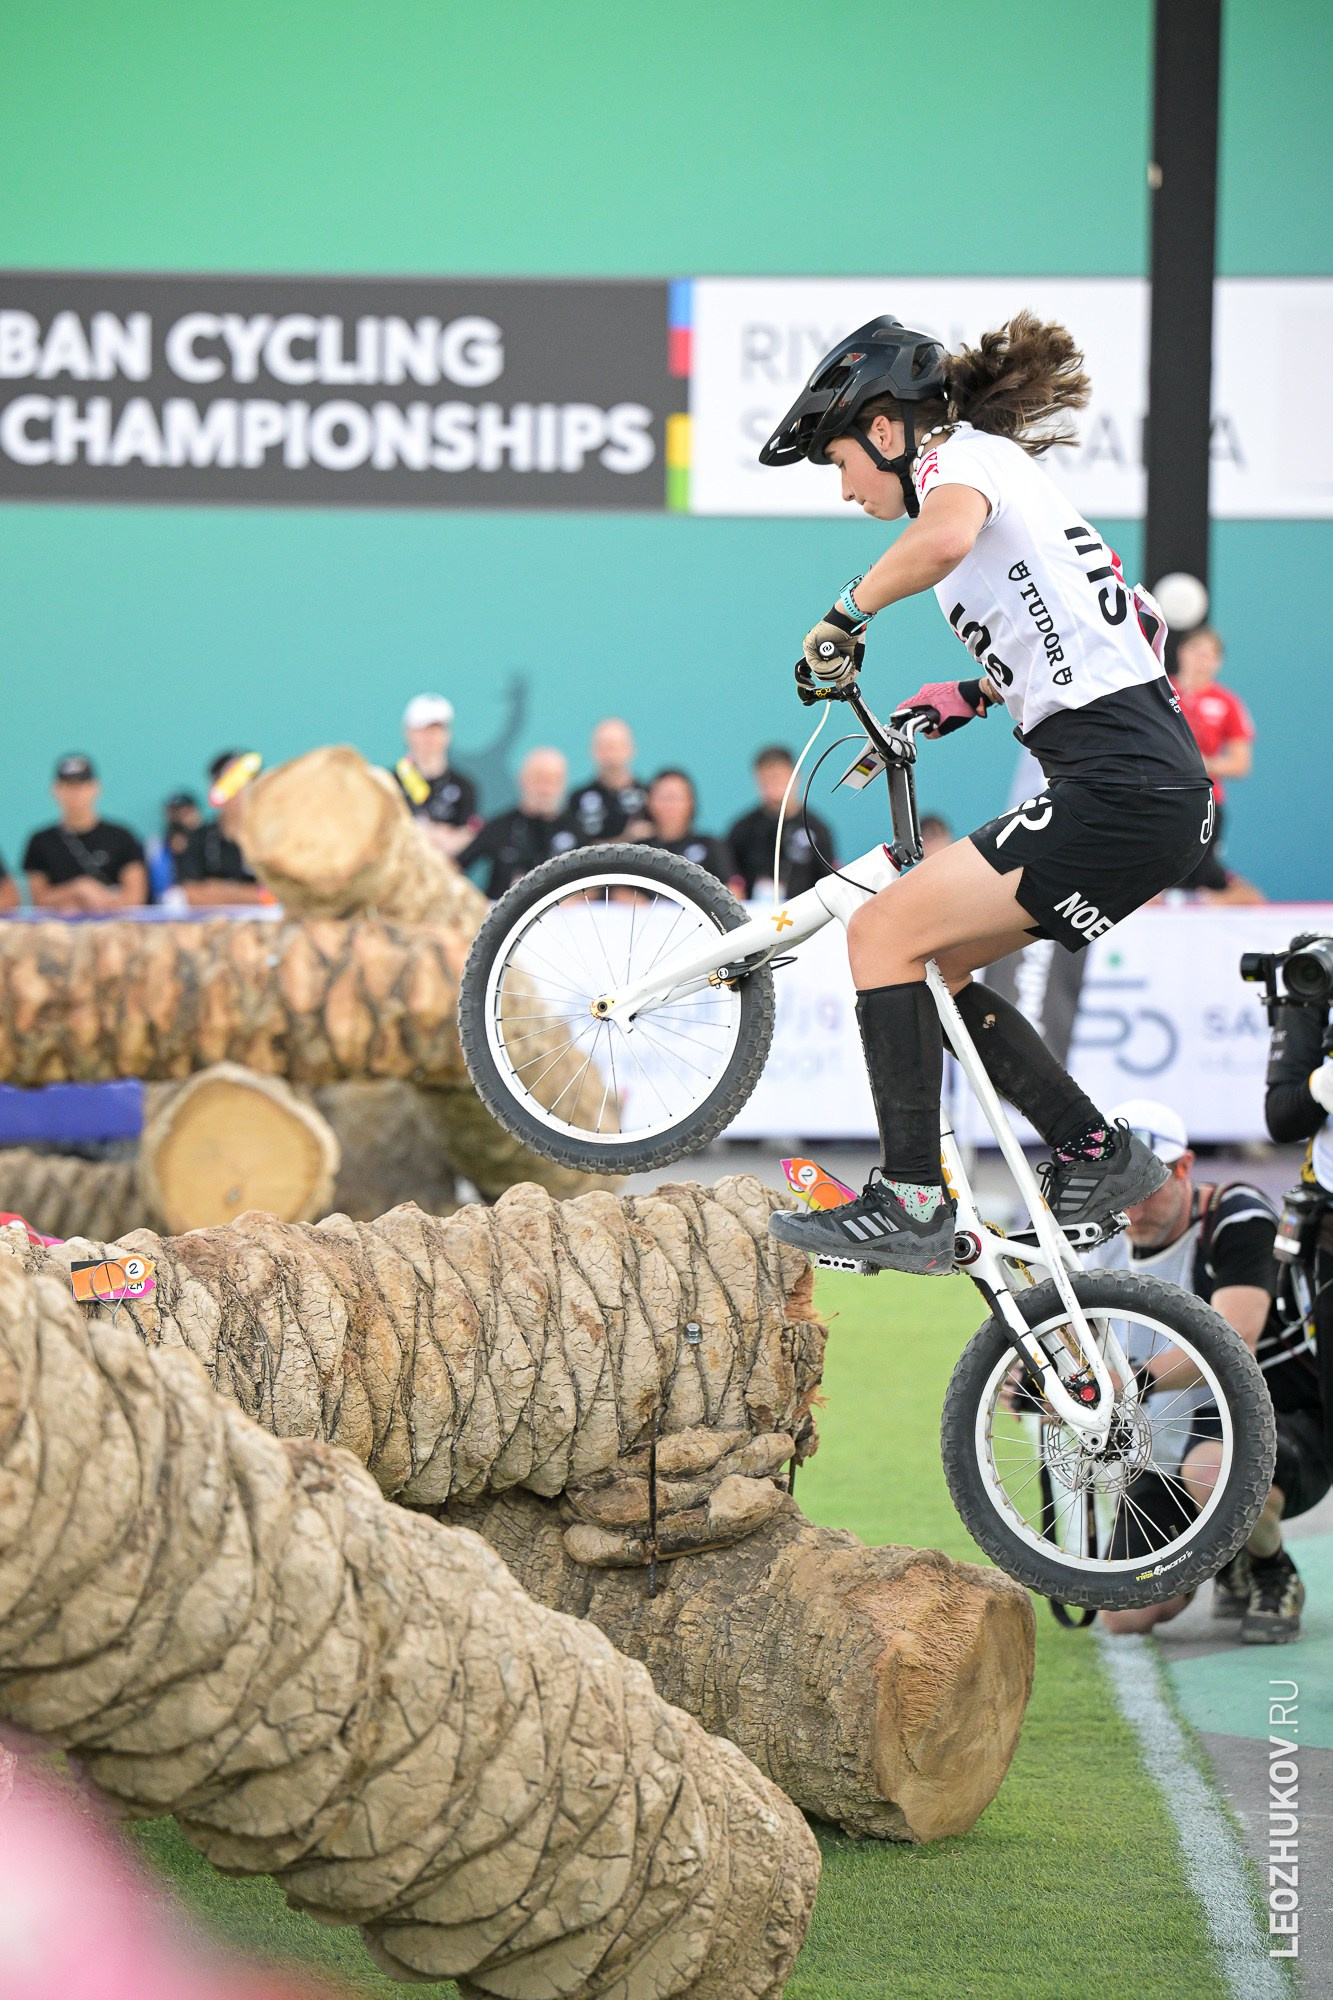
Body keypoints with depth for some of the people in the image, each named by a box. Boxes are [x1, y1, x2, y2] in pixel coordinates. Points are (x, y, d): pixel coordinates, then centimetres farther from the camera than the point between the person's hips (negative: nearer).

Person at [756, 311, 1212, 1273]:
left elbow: (943, 539, -30)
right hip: (1152, 788, 10)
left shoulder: (966, 454, -4)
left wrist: (845, 615, -14)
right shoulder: (1009, 474, 25)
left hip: (1119, 788, -10)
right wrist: (974, 696, 30)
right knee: (929, 963, 13)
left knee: (884, 932, -9)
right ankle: (1098, 1153, 15)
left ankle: (910, 1205, -10)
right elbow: (1133, 624, 36)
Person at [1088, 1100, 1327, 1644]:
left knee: (1211, 1467, -42)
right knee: (1126, 1616, -7)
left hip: (1288, 1431, -6)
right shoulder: (1107, 1242, 1)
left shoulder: (1237, 1218, -18)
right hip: (1167, 1453, 6)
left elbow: (1233, 1344, -33)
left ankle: (1272, 1574, -9)